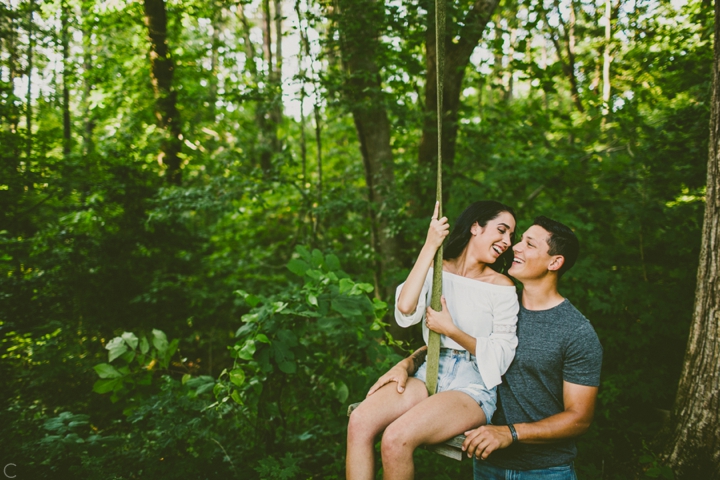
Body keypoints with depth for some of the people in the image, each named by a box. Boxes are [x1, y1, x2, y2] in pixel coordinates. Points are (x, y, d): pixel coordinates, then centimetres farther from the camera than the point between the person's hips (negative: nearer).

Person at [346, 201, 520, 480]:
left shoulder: (501, 287, -1)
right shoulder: (435, 271, 6)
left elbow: (500, 357, -2)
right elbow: (405, 312, -14)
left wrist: (450, 329, -9)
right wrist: (430, 247, -11)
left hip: (474, 386, -3)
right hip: (430, 374, 4)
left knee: (396, 438, -28)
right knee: (359, 422, -24)